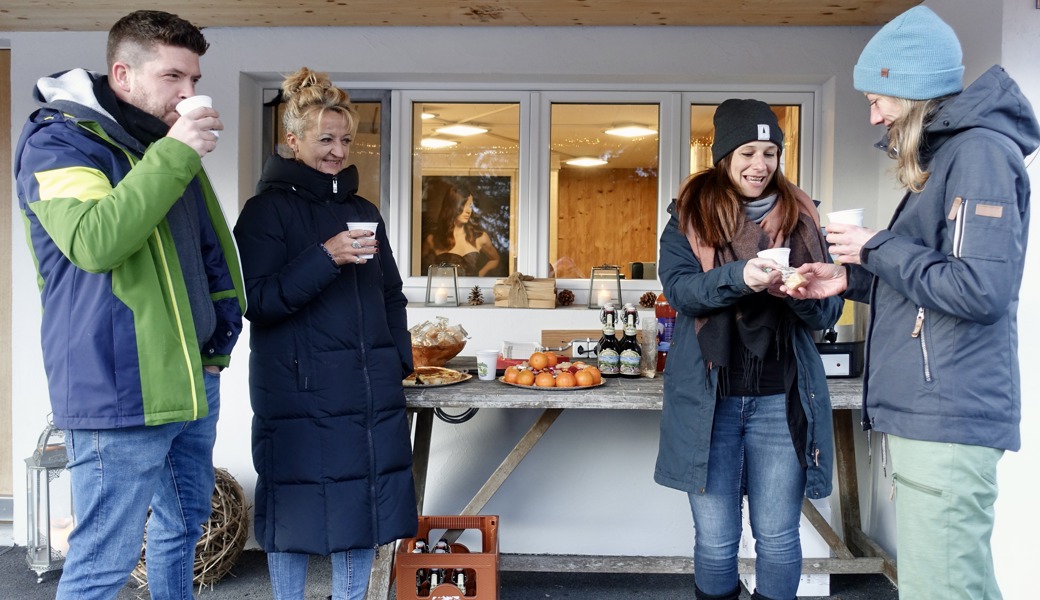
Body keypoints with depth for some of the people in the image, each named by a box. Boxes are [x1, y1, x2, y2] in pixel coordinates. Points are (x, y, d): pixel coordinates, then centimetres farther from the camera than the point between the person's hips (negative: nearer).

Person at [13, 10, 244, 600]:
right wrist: (174, 155, -23)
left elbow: (214, 250, 26)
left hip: (194, 381, 8)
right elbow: (93, 241, -27)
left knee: (185, 527, 21)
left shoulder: (173, 147, 15)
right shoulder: (57, 141, -7)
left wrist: (223, 331, 18)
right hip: (120, 391, -8)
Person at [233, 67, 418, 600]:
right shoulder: (267, 209, -2)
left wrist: (398, 359, 10)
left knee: (364, 511, 11)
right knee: (297, 513, 4)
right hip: (298, 392, -5)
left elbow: (391, 294, 21)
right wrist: (325, 258, -21)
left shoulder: (363, 211, 15)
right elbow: (254, 301, -12)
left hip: (370, 394, 6)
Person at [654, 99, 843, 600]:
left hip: (781, 400, 1)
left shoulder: (800, 217, 9)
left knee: (778, 538, 8)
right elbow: (677, 287, -9)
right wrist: (738, 276, -25)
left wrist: (802, 293, -17)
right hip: (709, 398, -1)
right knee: (715, 540, 6)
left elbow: (827, 313, 5)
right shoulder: (690, 214, 5)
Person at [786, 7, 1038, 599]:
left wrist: (876, 247, -11)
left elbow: (979, 288, -21)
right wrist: (852, 279, 11)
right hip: (924, 412, 10)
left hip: (948, 419, -10)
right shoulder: (942, 156, 20)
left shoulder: (979, 150, -11)